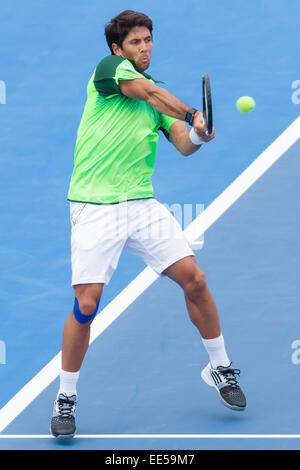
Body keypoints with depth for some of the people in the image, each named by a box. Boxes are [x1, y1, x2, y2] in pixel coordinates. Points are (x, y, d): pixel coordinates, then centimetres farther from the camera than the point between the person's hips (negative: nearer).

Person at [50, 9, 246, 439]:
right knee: (86, 303, -11)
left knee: (194, 278, -2)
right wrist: (192, 115, -9)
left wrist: (197, 137, -16)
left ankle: (220, 369, 20)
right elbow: (150, 92, -16)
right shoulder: (109, 68, 2)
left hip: (142, 205, 5)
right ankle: (65, 399, 8)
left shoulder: (160, 101, 18)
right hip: (94, 207, -5)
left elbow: (184, 145, 5)